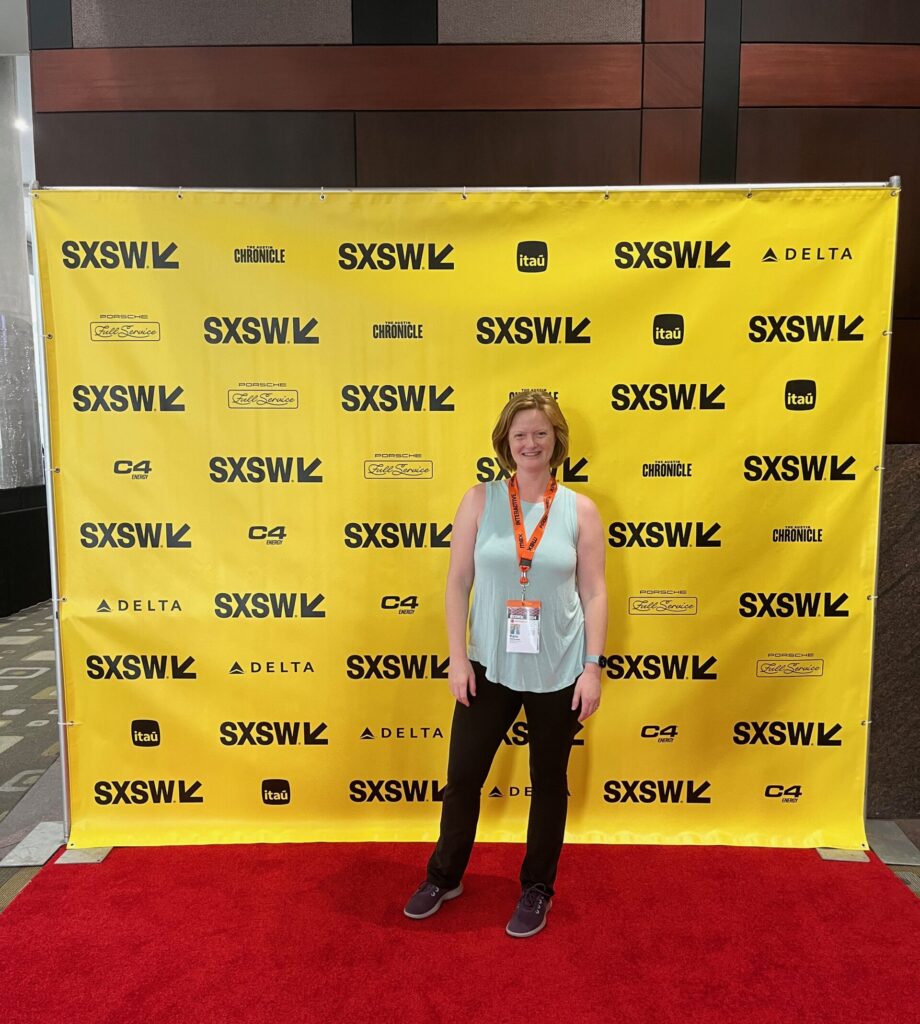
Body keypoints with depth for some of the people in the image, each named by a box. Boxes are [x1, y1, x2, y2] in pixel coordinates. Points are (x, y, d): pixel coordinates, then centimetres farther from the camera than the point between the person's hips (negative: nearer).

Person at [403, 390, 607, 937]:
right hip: (490, 666, 1)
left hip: (558, 671, 0)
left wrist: (592, 666, -7)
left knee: (549, 782, 15)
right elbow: (458, 582, -3)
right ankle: (444, 877, 38)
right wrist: (458, 658, -6)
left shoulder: (580, 509, -4)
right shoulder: (480, 500, -3)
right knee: (463, 775, 12)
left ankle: (538, 890, 37)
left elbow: (594, 592, -2)